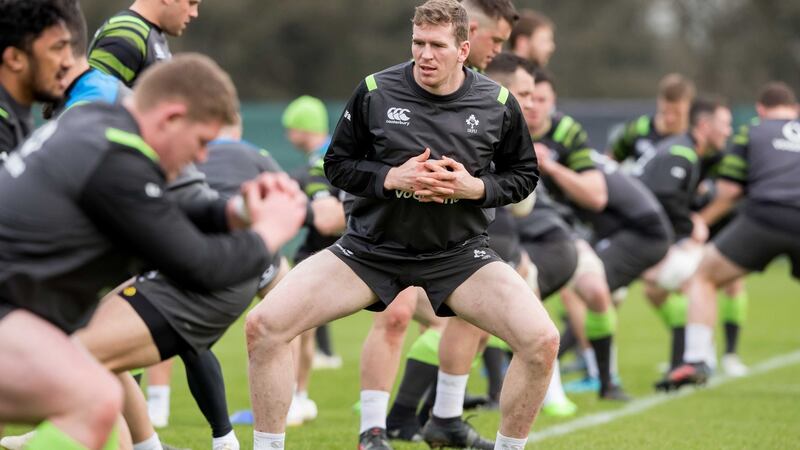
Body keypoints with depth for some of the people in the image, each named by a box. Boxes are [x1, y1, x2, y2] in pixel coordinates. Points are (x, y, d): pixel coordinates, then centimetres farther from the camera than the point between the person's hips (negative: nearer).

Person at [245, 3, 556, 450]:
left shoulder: (499, 104, -5)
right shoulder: (374, 92, -7)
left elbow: (524, 175, 6)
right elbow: (337, 164, 2)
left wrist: (476, 187, -14)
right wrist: (391, 178, -16)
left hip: (459, 253, 0)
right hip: (371, 248, 0)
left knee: (542, 341, -21)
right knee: (264, 325, -17)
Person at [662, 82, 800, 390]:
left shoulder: (751, 133, 17)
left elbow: (729, 190, 8)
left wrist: (701, 220, 22)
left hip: (764, 217, -2)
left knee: (702, 276, 15)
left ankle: (696, 360, 1)